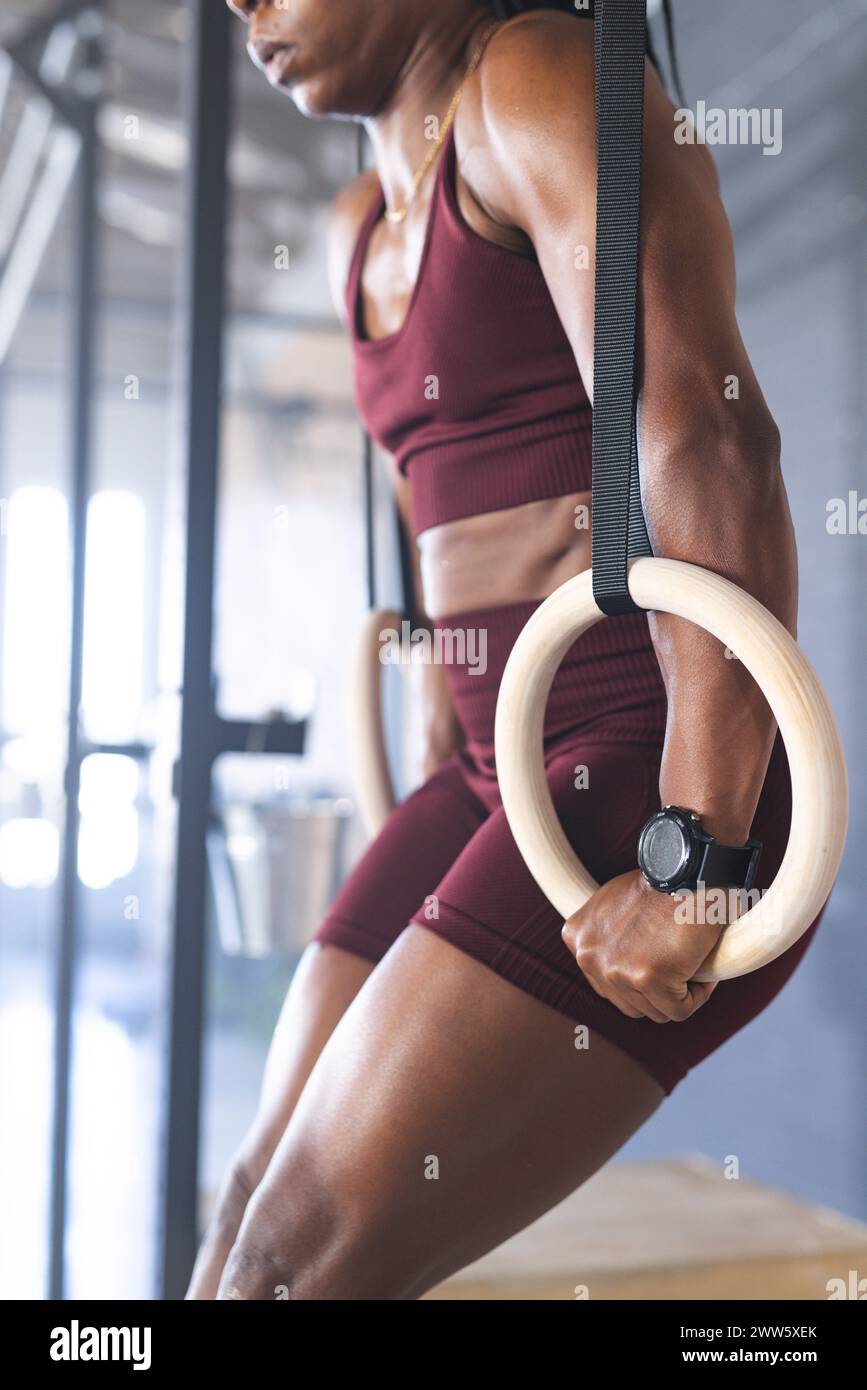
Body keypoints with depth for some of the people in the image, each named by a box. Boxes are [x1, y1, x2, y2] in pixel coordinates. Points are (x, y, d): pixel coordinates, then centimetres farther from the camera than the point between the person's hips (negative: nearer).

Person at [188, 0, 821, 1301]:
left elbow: (712, 449, -20)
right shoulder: (367, 227, 18)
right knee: (259, 1208, 7)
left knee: (306, 1260, -12)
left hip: (659, 786, -9)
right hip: (504, 781, 9)